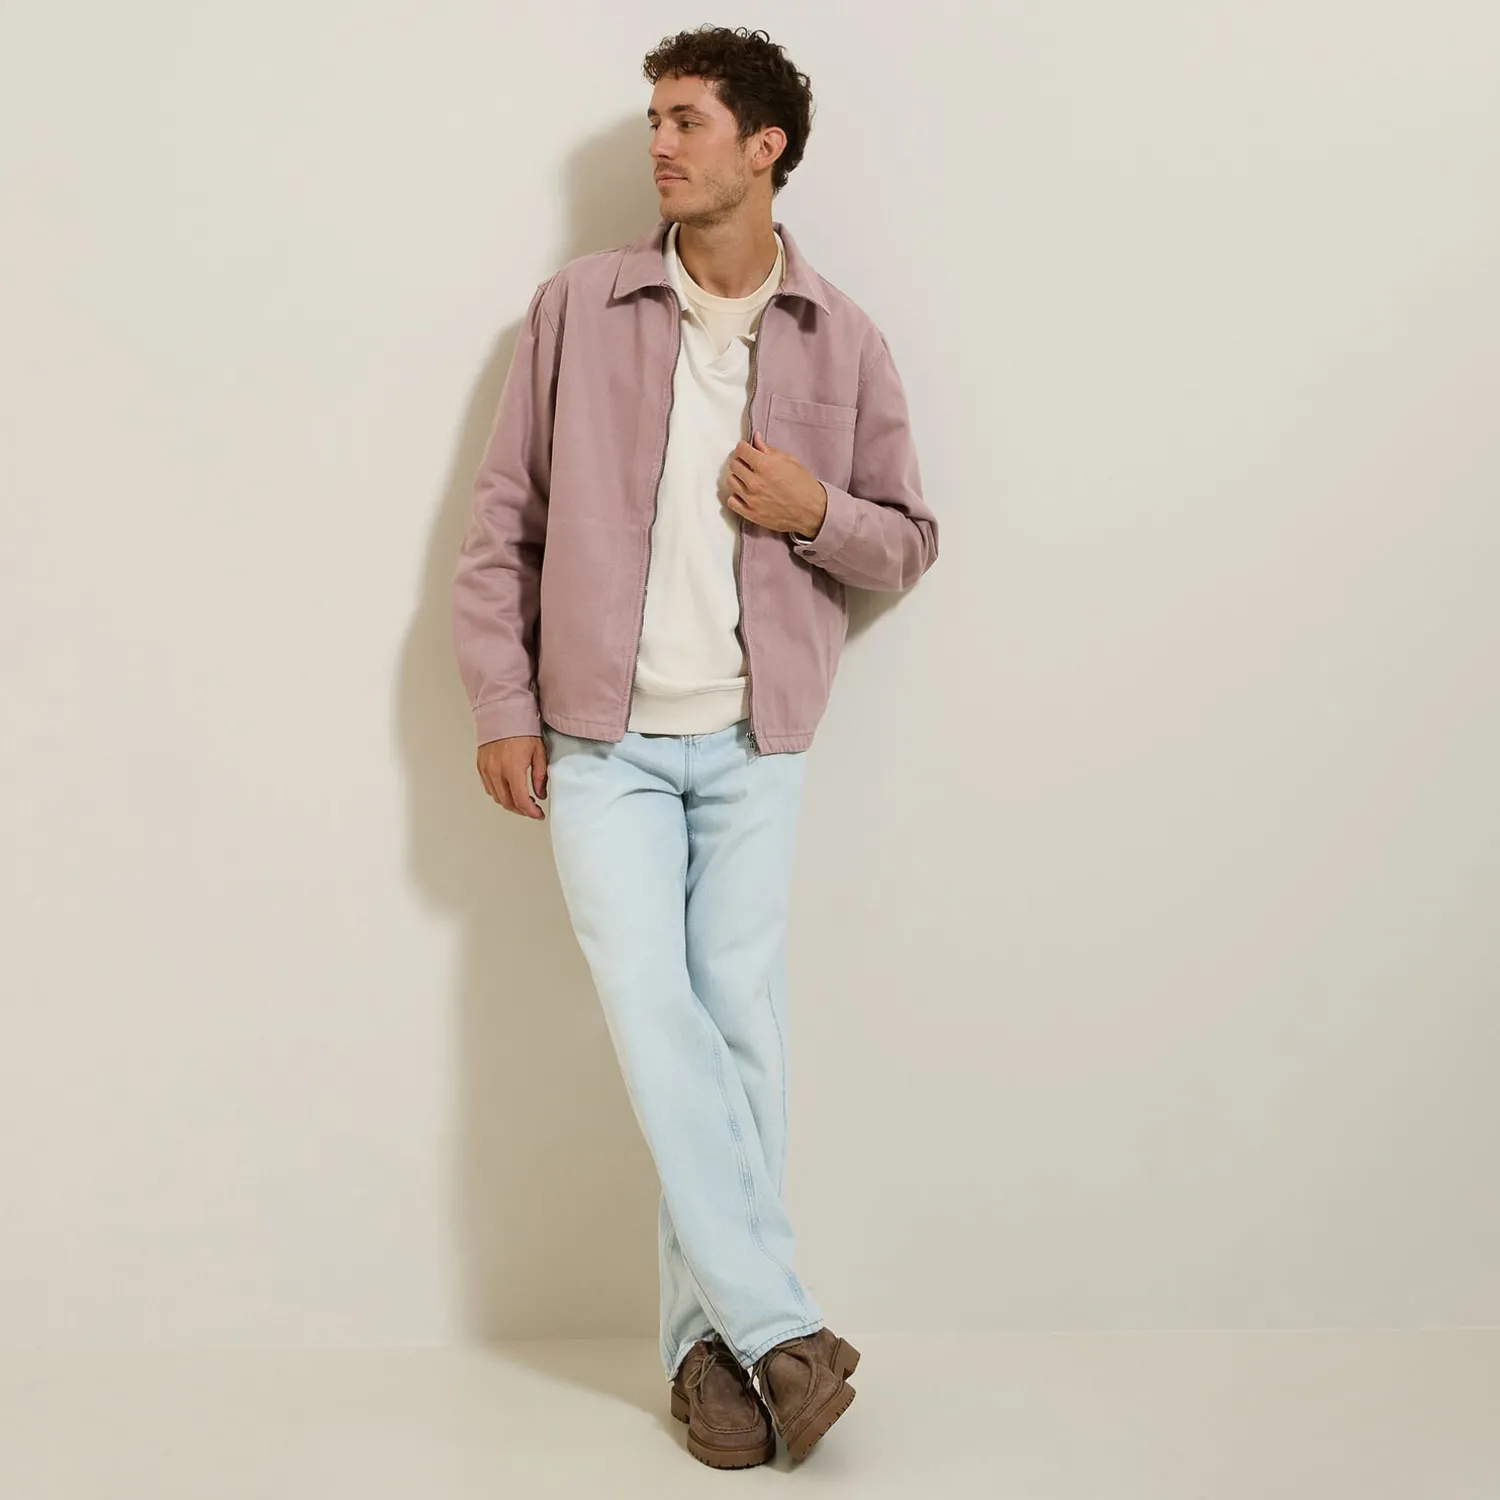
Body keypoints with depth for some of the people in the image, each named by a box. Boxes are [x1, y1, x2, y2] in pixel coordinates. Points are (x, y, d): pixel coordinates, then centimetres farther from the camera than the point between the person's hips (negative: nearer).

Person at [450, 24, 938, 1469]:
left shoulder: (842, 340, 4)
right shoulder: (577, 306, 3)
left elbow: (909, 539, 12)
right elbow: (502, 519, 5)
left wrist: (816, 512, -10)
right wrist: (500, 707, -1)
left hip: (754, 741, 1)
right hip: (601, 737, 0)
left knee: (737, 1028, 2)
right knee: (655, 1019, -9)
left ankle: (709, 1339, 14)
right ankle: (780, 1326, -1)